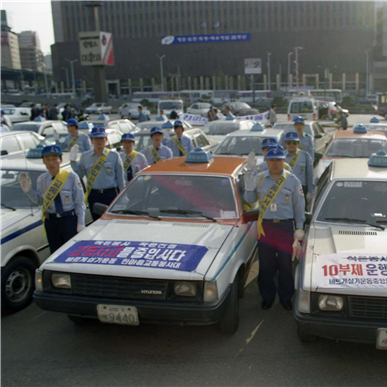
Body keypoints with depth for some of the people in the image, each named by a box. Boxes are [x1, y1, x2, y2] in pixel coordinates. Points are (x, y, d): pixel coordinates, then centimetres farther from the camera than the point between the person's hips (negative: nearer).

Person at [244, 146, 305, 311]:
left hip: (285, 225, -1)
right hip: (265, 226, 1)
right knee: (265, 264, 6)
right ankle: (267, 297, 22)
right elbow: (250, 200, 7)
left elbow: (299, 206, 5)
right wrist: (249, 188, -12)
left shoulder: (292, 180, 2)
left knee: (285, 263, 4)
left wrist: (299, 228, 1)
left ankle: (286, 297, 21)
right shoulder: (260, 178, 6)